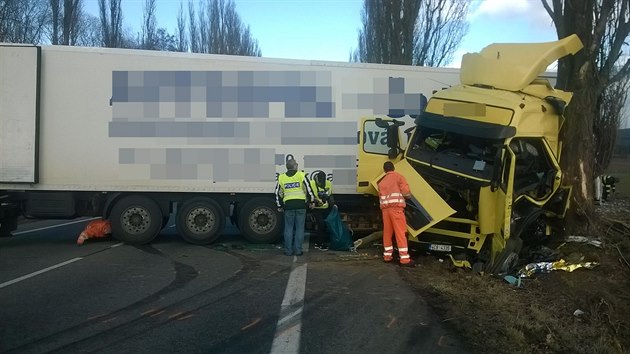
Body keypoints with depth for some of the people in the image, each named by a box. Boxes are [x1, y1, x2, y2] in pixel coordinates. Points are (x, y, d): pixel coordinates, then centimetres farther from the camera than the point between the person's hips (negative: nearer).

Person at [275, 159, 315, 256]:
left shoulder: (281, 177, 8)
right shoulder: (301, 175, -1)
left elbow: (278, 193, 12)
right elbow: (308, 189, -2)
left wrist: (280, 206, 20)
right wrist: (311, 201, 9)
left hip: (288, 205, 2)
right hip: (301, 204, -2)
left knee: (288, 228, 7)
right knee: (300, 228, 5)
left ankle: (288, 251, 7)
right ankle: (298, 250, 5)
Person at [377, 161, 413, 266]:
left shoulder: (381, 182, 19)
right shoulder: (398, 176, 3)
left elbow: (380, 197, 15)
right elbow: (406, 192, -5)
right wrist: (408, 195, 15)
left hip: (385, 208, 5)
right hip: (396, 207, -5)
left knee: (387, 232, 13)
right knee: (400, 232, -6)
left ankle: (387, 256, 18)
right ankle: (404, 258, -8)